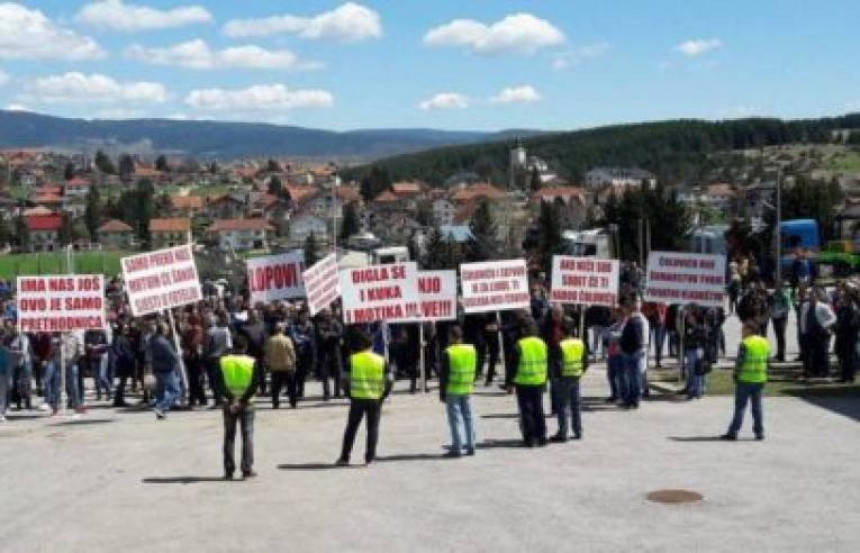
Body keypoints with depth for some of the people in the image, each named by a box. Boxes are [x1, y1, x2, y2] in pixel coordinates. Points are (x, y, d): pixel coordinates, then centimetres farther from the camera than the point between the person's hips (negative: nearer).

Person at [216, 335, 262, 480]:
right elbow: (255, 384, -12)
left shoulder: (223, 361, 1)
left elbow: (218, 383, -8)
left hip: (229, 403, 2)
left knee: (229, 436, 9)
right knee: (247, 435, 4)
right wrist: (243, 400, -15)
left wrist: (230, 397, -16)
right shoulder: (252, 362, -3)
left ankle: (229, 470, 9)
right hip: (247, 403, -1)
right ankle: (247, 469, -1)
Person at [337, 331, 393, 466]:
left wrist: (350, 395, 8)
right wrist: (382, 397, 7)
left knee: (351, 428, 10)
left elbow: (345, 380, -2)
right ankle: (369, 458, 4)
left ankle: (344, 457, 11)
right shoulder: (381, 361, 1)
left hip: (357, 399, 0)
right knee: (373, 429, 8)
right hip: (375, 400, 0)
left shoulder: (352, 360, 0)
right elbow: (389, 381, 0)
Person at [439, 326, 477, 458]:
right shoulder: (472, 349, 4)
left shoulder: (448, 353, -13)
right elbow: (474, 370, 11)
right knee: (468, 417, 13)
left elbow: (444, 375, -11)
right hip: (467, 390, 5)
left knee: (455, 419, -1)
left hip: (452, 391, -5)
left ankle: (457, 448, -1)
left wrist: (442, 393, -5)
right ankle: (471, 446, 16)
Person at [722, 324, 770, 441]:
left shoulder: (745, 343, -12)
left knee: (740, 407, -2)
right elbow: (766, 361, 12)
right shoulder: (765, 343, 9)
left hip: (745, 379, -6)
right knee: (757, 407, 12)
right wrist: (763, 376, 17)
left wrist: (735, 376, -3)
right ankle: (759, 432, 12)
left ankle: (733, 432, -1)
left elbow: (739, 362, -14)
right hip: (760, 380, 6)